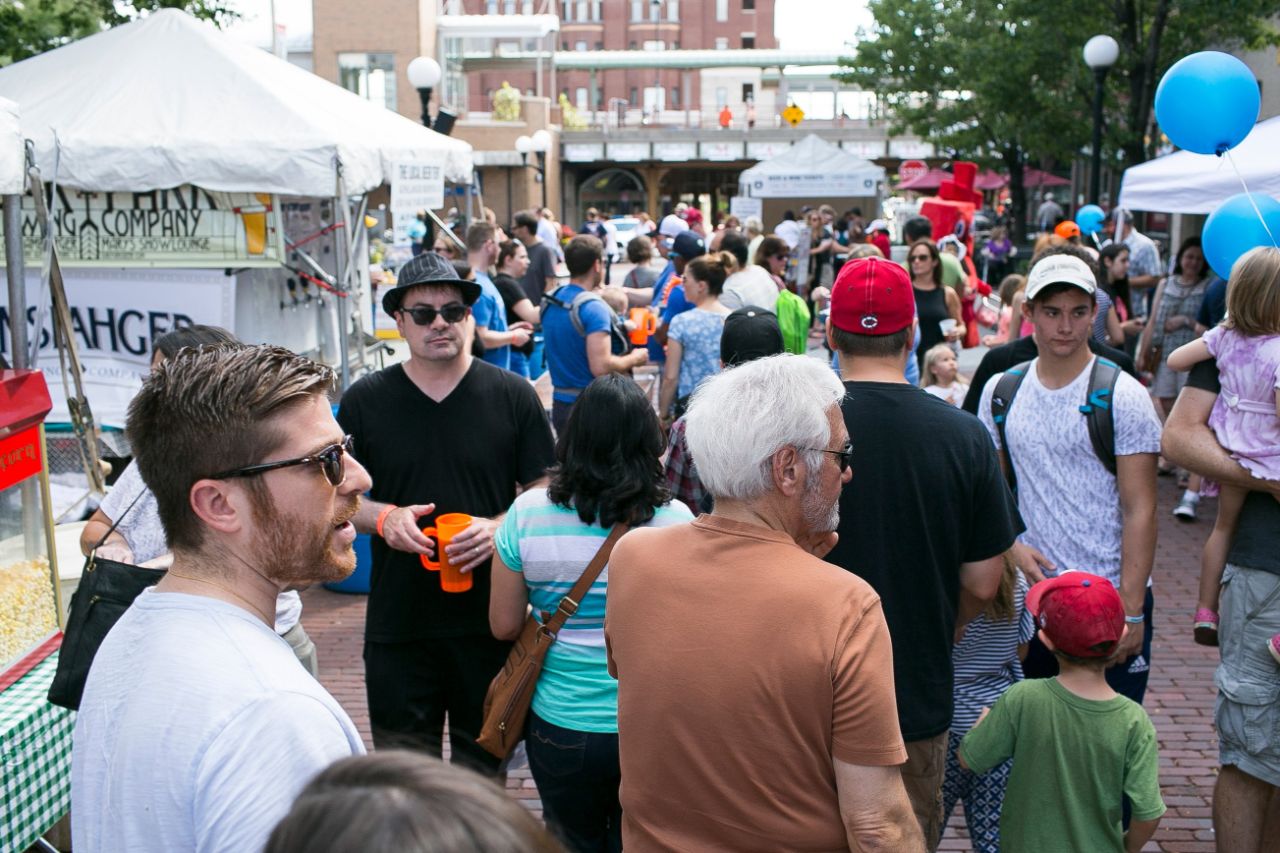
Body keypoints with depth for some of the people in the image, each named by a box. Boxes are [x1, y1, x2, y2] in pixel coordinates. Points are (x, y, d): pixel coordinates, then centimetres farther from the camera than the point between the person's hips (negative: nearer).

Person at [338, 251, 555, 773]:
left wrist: (500, 526, -16)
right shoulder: (365, 401, 3)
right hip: (397, 618, 1)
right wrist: (383, 518, -13)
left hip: (491, 617, 0)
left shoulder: (512, 396, 1)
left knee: (484, 764, 14)